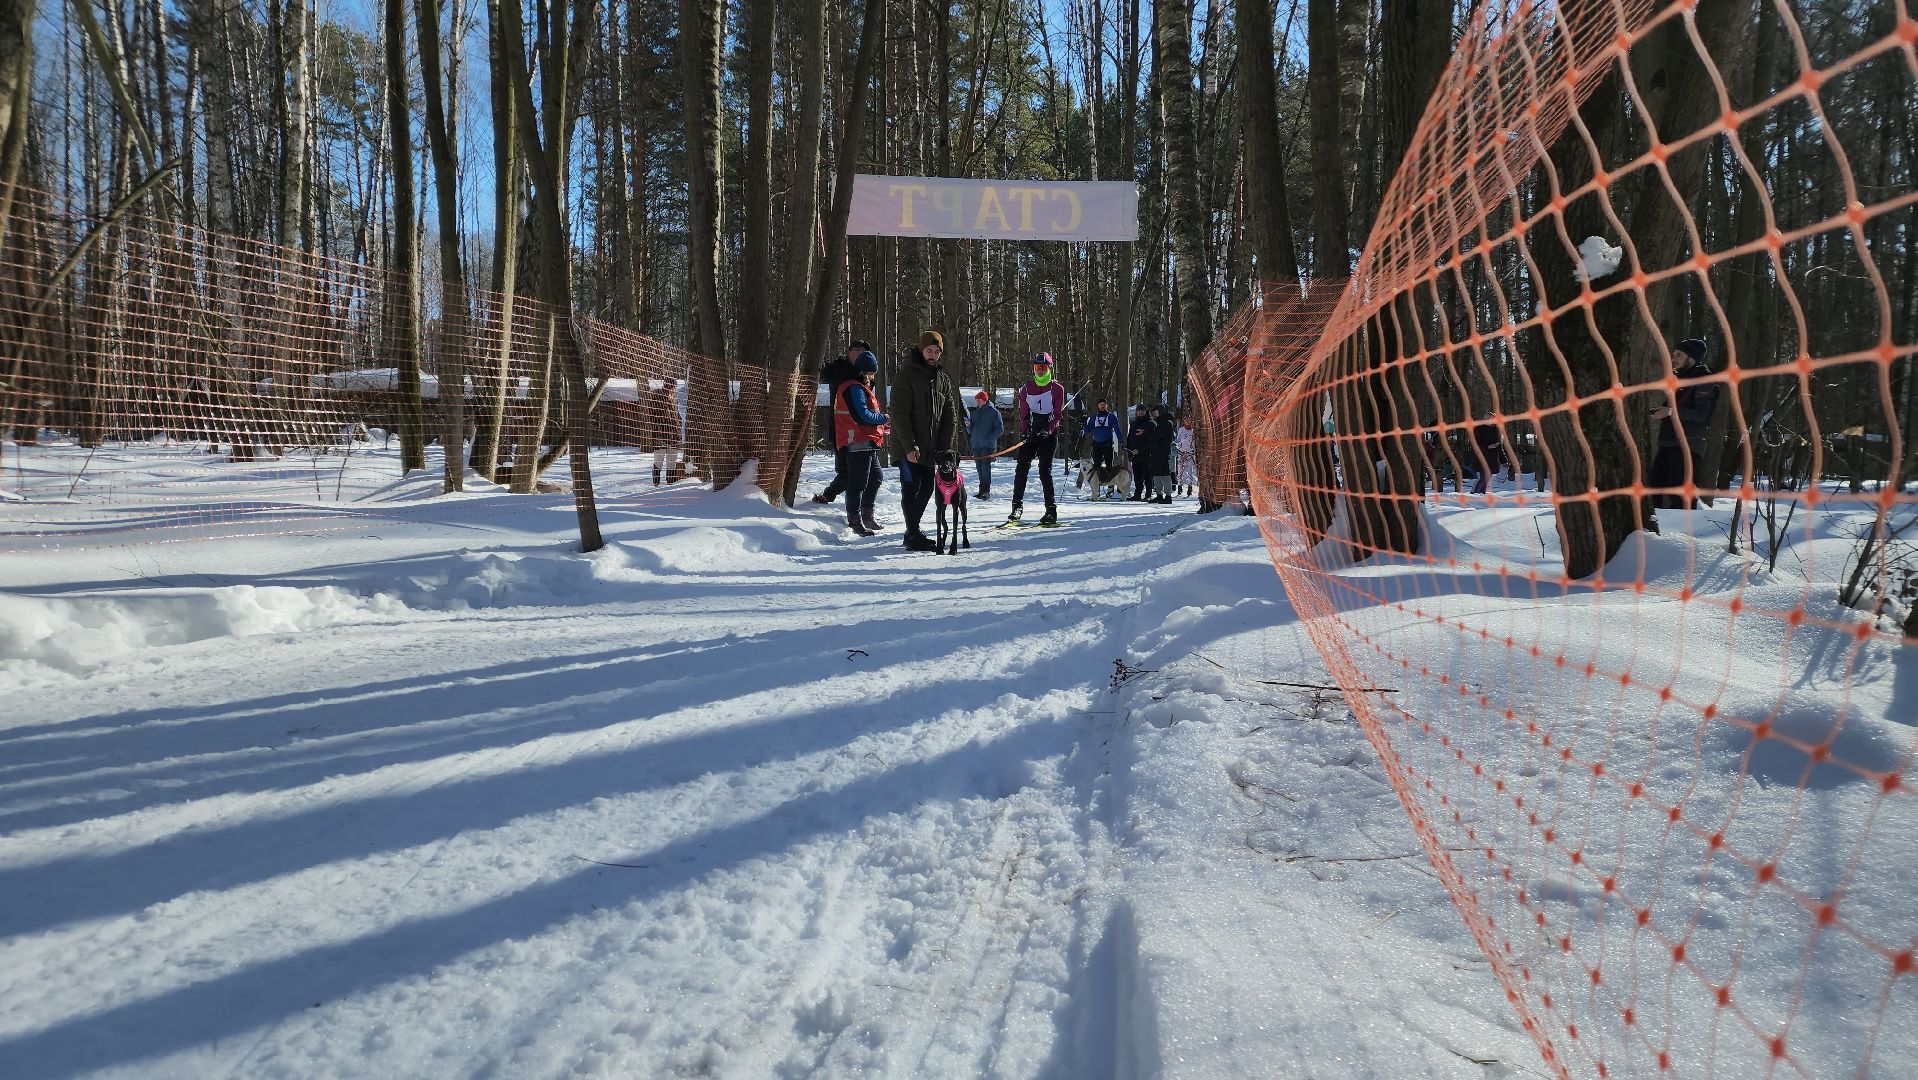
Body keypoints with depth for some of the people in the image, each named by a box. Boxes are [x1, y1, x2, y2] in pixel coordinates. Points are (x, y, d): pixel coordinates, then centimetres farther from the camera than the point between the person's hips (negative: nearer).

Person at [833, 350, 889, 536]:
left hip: (867, 443, 11)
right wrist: (883, 418, -9)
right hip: (858, 444, -11)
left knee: (875, 477, 20)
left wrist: (881, 427, 9)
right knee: (857, 483, -7)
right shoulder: (853, 389, -13)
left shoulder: (862, 388, 21)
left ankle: (867, 514, 30)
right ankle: (856, 521, -4)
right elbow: (862, 416, -21)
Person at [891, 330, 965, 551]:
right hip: (908, 448, -6)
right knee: (911, 489, -5)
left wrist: (948, 448, -1)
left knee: (926, 490, 9)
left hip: (930, 448, 6)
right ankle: (913, 535, 0)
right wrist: (909, 446, -20)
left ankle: (913, 532, 20)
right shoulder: (906, 376, -7)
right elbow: (899, 414, -13)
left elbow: (951, 416, 10)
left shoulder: (944, 380, 11)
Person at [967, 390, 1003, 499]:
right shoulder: (974, 413, 17)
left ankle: (986, 491, -13)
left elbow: (1000, 429, -5)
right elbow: (971, 430, 22)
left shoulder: (993, 412, -1)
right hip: (976, 445, 6)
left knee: (985, 467, -13)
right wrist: (968, 426, -1)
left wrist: (990, 438, -15)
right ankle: (982, 490, 11)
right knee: (980, 469, 6)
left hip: (988, 446, -6)